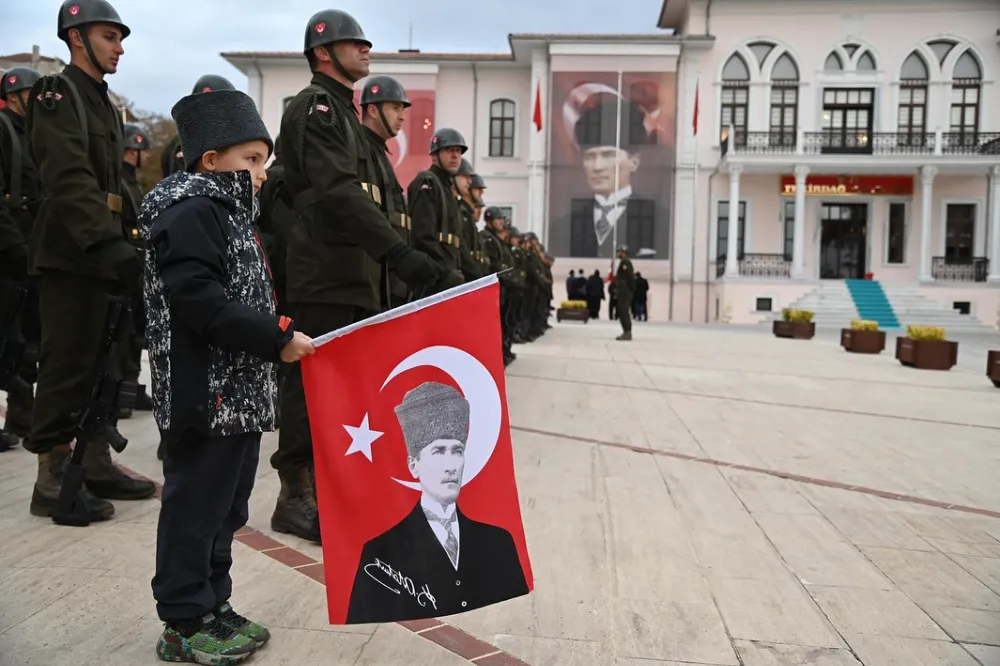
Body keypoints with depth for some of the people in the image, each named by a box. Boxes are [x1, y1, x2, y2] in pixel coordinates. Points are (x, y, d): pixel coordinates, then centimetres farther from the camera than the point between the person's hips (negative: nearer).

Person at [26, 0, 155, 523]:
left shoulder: (103, 103, 21)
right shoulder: (57, 96, -7)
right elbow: (69, 179, -21)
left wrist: (119, 242, 14)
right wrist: (105, 241, -31)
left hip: (100, 252, 9)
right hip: (69, 255, -9)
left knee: (106, 365, 11)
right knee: (68, 366, -5)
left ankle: (97, 467, 21)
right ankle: (52, 483, 5)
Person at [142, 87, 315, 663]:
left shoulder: (228, 213, 18)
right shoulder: (190, 213, -13)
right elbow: (199, 301, -24)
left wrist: (277, 335, 9)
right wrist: (277, 338, -21)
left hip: (239, 393, 10)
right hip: (206, 395, -10)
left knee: (228, 507, 16)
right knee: (195, 507, 2)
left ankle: (213, 605, 29)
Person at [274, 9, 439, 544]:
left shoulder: (344, 112, 24)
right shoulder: (314, 106, -6)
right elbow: (338, 192, -21)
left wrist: (384, 258, 18)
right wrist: (397, 251, -28)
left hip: (354, 275, 9)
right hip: (327, 276, -9)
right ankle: (296, 496, 3)